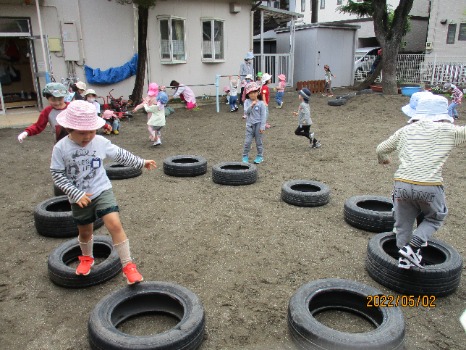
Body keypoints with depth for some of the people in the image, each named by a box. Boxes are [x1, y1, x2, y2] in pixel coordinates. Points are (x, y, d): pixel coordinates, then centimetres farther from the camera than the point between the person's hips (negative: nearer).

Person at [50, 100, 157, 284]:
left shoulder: (101, 142, -10)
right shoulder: (61, 148, -15)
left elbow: (120, 155, 4)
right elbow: (57, 174, -10)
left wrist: (141, 162, 9)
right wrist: (76, 194, -19)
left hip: (102, 191, -1)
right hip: (79, 197, 1)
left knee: (115, 224, -18)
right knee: (85, 231, 19)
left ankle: (128, 266, -9)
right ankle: (86, 258, 50)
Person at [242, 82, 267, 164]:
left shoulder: (261, 103, -5)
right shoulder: (247, 102, 1)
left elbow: (263, 115, -6)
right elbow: (246, 111, -10)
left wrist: (262, 126, -10)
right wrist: (251, 106, -26)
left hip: (258, 124, -2)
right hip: (249, 124, 2)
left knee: (258, 141, 9)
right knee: (247, 141, -1)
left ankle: (260, 156, 21)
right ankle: (245, 156, 12)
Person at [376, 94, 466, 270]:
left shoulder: (405, 131, 12)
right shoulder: (447, 131, 3)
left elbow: (381, 149, 19)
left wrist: (383, 159, 41)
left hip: (402, 184, 2)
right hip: (430, 187, -2)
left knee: (403, 224, 18)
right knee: (435, 219, 22)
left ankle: (405, 258, 23)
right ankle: (413, 247, 6)